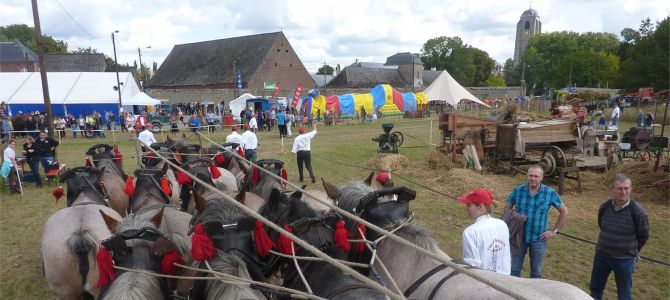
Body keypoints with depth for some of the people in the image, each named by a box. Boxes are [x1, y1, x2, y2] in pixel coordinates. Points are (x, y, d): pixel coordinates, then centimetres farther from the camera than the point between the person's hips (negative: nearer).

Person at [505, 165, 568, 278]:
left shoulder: (550, 193, -8)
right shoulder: (518, 191, -5)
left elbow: (564, 211, 4)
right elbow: (507, 208, 9)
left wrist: (554, 231, 0)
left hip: (539, 239, -1)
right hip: (519, 237, 1)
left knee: (536, 272, 15)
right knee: (514, 269, 9)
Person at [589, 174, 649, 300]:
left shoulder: (638, 212, -19)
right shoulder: (604, 207, -8)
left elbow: (643, 236, -4)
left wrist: (632, 251, 7)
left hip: (624, 260, -3)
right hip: (601, 256, 3)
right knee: (595, 288, 18)